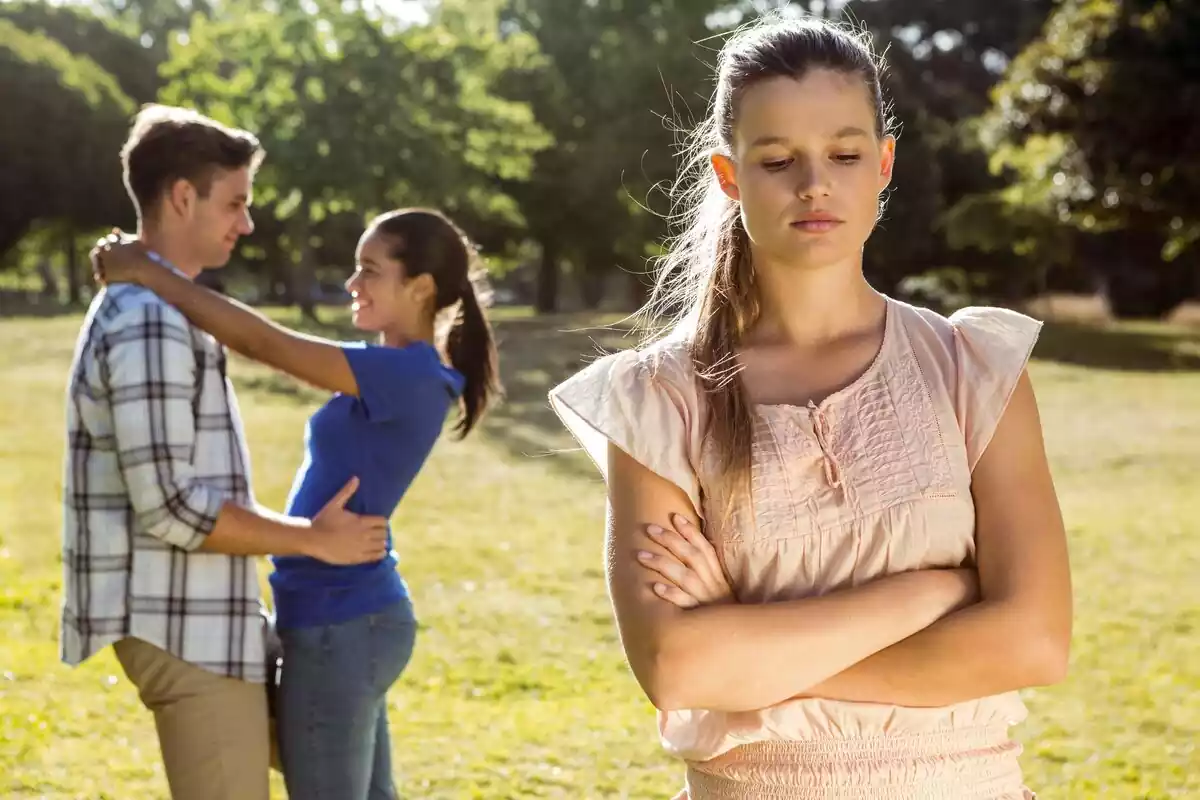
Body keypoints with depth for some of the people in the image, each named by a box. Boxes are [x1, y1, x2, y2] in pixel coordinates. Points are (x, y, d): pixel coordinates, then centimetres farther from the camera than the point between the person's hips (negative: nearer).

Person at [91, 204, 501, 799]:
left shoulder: (409, 374, -19)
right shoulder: (400, 376, 9)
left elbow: (261, 341, -21)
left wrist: (146, 273, -14)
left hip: (340, 627, -9)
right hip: (353, 621, 9)